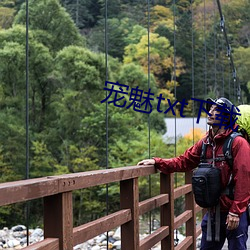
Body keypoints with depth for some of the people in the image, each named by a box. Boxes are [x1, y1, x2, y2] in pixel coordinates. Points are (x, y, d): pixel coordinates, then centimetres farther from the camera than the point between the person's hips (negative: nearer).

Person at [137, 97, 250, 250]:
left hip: (234, 214, -6)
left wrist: (235, 212, -18)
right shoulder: (205, 143, 7)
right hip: (213, 212, 7)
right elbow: (183, 162, 10)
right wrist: (157, 162, -2)